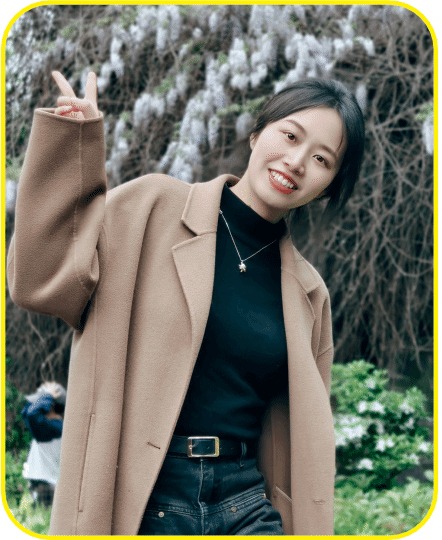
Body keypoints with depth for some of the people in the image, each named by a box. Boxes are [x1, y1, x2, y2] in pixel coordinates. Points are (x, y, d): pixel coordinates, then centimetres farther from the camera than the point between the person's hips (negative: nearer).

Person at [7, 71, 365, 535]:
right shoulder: (153, 207, 1)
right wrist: (73, 141, -11)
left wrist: (307, 525, 15)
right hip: (137, 502, -3)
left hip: (247, 506, 4)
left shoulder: (308, 292, 11)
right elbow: (44, 278, -10)